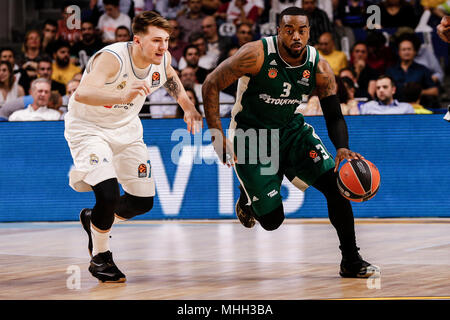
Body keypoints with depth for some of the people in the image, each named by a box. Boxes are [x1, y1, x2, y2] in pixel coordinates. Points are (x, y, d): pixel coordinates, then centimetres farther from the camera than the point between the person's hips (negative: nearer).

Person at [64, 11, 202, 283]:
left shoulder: (162, 59, -12)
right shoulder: (112, 58, -32)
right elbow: (82, 94, -49)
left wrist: (188, 107, 9)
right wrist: (122, 96, -63)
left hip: (126, 128, 7)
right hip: (88, 128, -7)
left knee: (143, 202, 7)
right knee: (108, 194, -24)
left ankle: (95, 220, 37)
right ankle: (100, 258, 0)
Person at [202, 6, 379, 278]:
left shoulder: (319, 68, -12)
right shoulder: (258, 55, -24)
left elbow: (334, 116, -6)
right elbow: (212, 85, -16)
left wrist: (343, 148, -27)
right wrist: (217, 135, -22)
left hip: (292, 129, 4)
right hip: (252, 135, -4)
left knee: (335, 184, -14)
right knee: (272, 220, -5)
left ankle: (351, 261, -1)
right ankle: (248, 196, 33)